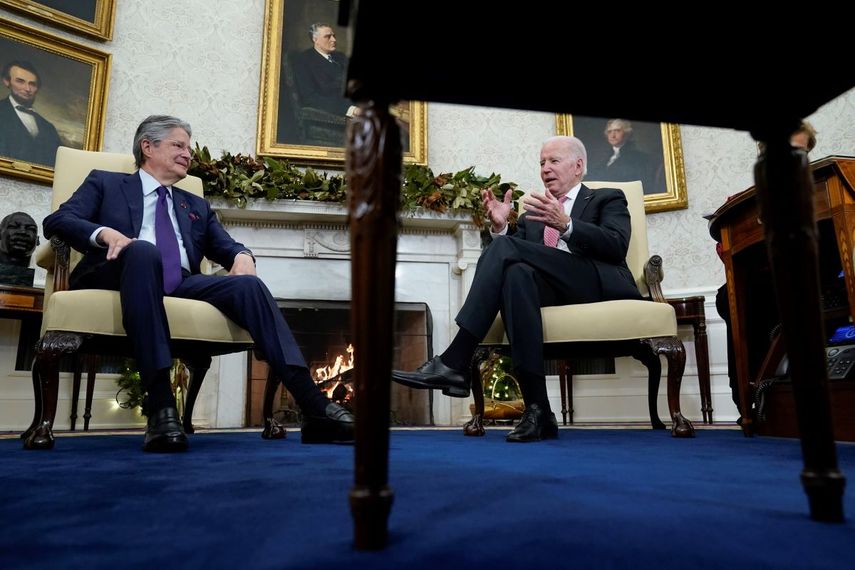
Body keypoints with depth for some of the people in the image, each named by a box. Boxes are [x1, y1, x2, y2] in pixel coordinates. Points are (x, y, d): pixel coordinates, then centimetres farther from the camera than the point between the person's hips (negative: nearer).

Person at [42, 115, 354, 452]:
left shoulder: (197, 206, 32)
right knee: (143, 250, -37)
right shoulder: (105, 183, 23)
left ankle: (314, 407, -37)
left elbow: (227, 247, 20)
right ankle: (160, 407, -44)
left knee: (247, 284, -25)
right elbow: (56, 220, 8)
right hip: (119, 276, -3)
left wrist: (242, 256, -5)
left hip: (182, 285, 3)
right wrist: (106, 233, -14)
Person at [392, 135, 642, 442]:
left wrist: (565, 224, -18)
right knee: (516, 272, -34)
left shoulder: (607, 199, 18)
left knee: (505, 247, -23)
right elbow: (511, 261, 15)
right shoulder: (530, 216, 29)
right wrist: (500, 227, -3)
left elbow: (617, 246, -4)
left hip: (598, 284, -3)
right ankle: (537, 410, -34)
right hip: (552, 291, 4)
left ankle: (454, 363, -28)